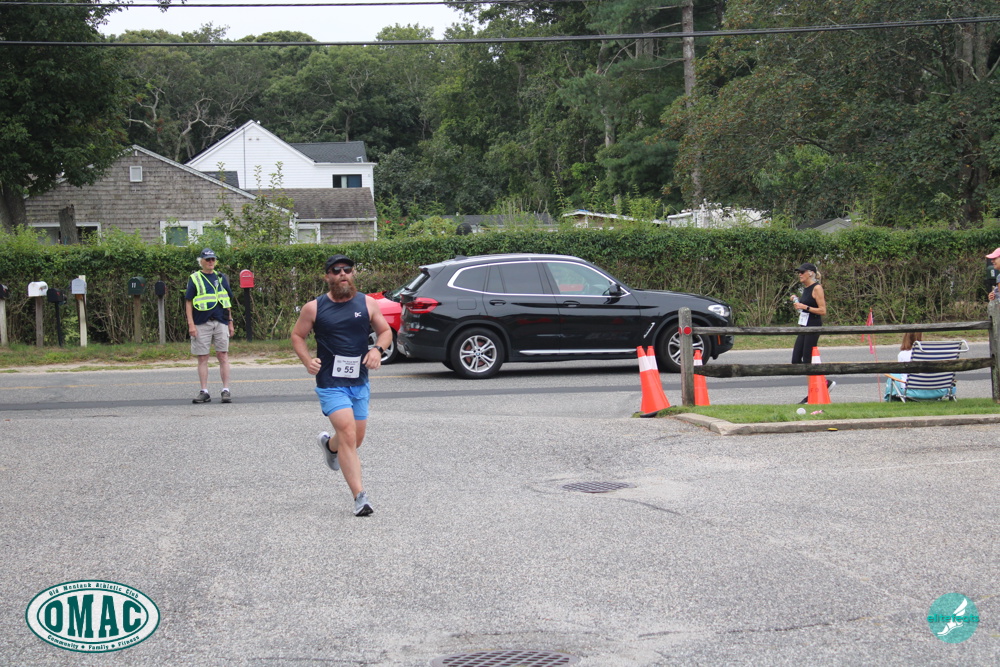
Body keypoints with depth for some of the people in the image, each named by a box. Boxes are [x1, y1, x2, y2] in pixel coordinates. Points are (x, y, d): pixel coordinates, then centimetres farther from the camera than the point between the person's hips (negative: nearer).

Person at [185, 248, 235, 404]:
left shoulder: (221, 278, 13)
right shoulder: (194, 279, 4)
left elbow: (228, 301, 18)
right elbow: (188, 302, 2)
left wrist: (230, 322, 15)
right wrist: (191, 324, -6)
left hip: (221, 323, 2)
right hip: (201, 324, -2)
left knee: (223, 356, -1)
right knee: (202, 358, 2)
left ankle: (226, 390, 3)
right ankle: (204, 392, 8)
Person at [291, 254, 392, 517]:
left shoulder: (367, 303, 3)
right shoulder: (314, 308, -2)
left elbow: (386, 331, 12)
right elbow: (297, 335, 9)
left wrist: (377, 349, -9)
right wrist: (307, 360, -9)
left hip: (359, 382, 4)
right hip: (330, 383, -4)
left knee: (356, 438, 15)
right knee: (348, 435, -18)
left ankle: (329, 444, 52)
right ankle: (360, 497, -17)